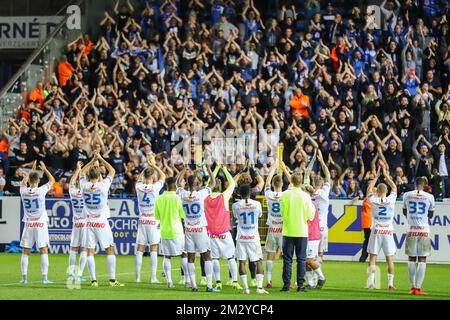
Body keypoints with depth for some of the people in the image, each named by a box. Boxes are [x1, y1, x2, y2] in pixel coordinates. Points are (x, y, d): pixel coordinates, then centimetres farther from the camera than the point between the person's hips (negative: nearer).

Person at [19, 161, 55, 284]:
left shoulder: (24, 191, -2)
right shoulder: (41, 190, -10)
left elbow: (23, 182, 22)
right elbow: (52, 180, 7)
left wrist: (32, 171, 29)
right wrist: (44, 169, 17)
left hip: (28, 224, 3)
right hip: (41, 224, -3)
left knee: (25, 252, 7)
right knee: (44, 251, -1)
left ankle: (24, 277, 5)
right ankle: (44, 277, -6)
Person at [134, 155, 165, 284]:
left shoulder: (139, 187, -2)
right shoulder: (155, 187, -10)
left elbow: (140, 177, 21)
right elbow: (163, 176, 8)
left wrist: (148, 166, 26)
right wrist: (153, 165, 13)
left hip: (142, 221, 3)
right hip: (153, 221, -3)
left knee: (140, 250, 4)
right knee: (154, 249, -1)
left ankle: (138, 276, 4)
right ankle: (153, 277, -4)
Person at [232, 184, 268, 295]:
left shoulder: (236, 205, -5)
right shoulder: (257, 204, -4)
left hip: (241, 237, 0)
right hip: (254, 237, 0)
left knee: (242, 262, 4)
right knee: (258, 261, 7)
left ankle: (245, 288, -4)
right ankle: (259, 287, -3)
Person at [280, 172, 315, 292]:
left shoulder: (285, 195, -6)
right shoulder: (305, 196, -8)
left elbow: (282, 212, 1)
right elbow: (310, 216, -4)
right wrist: (313, 207, 14)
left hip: (288, 231, 1)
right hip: (302, 232, -1)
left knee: (287, 259, 6)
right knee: (301, 259, 6)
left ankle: (286, 284, 3)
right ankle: (300, 285, 2)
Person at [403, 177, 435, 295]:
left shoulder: (407, 195, 3)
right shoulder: (429, 197, 0)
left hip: (411, 230, 1)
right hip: (424, 230, -1)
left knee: (411, 259, 10)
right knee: (422, 260, 0)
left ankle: (413, 287, 10)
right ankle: (418, 288, -5)